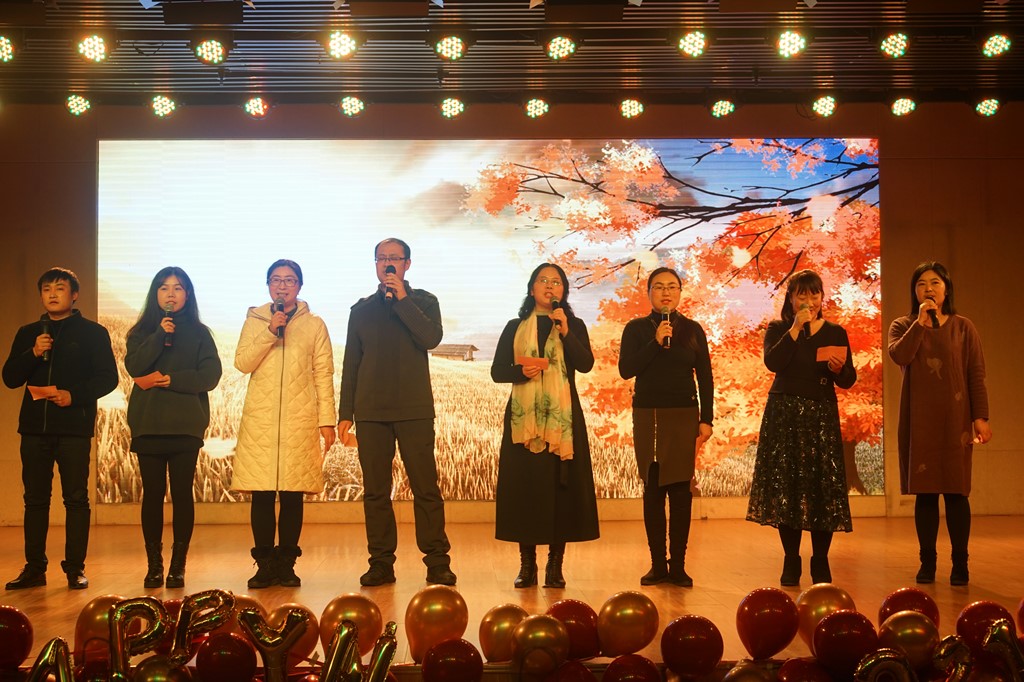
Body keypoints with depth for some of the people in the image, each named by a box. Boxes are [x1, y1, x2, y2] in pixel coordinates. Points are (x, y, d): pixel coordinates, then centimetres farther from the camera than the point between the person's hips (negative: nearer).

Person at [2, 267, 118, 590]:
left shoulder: (93, 332, 4)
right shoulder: (28, 333, 15)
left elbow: (107, 377, -2)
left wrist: (74, 395, -15)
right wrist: (33, 353, -8)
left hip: (75, 426, -3)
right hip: (35, 426, 4)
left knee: (76, 499, -3)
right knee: (35, 499, 5)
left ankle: (75, 569, 2)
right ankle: (34, 568, 10)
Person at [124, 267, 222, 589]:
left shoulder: (199, 332, 9)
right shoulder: (142, 331, 13)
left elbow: (211, 375, -2)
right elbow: (134, 366, -5)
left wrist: (169, 379, -10)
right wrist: (160, 336, -12)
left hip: (186, 424, -1)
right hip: (148, 423, 1)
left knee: (182, 493, -2)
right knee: (153, 493, 0)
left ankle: (178, 566, 3)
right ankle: (154, 565, 7)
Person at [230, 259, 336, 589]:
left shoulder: (314, 325, 10)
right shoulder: (254, 321, 13)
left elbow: (324, 375, 6)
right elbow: (242, 363, 1)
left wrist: (327, 420, -1)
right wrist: (270, 331, -9)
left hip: (300, 420, -1)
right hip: (260, 418, 1)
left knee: (293, 495, -1)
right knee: (262, 495, -3)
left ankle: (286, 564, 7)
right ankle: (265, 565, 5)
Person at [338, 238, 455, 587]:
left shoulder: (423, 302, 10)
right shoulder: (361, 309, 16)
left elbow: (431, 338, -10)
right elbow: (351, 364, 15)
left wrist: (402, 299, -9)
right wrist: (345, 412, 8)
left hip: (414, 410, -2)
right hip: (371, 412, 3)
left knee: (425, 487, -5)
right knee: (375, 490, 2)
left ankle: (437, 561, 0)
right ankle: (381, 563, 9)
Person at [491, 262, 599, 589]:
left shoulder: (574, 325, 10)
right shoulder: (515, 327, 12)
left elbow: (586, 364, -5)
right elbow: (497, 371, 8)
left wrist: (565, 332, -17)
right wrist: (522, 370, -12)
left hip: (562, 416, 0)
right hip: (523, 415, 1)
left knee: (561, 485, -4)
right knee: (524, 485, -3)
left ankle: (555, 565, 1)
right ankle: (527, 565, 4)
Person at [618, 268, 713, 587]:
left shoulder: (692, 329, 7)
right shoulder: (636, 329, 5)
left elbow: (705, 378, 7)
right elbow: (626, 369, -6)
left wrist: (706, 419, 1)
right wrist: (656, 342, -14)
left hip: (684, 416, 0)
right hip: (647, 416, 0)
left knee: (680, 489, -4)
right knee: (652, 490, 0)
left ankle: (678, 565, 1)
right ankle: (658, 564, 5)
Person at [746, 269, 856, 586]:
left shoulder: (835, 333, 10)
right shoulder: (778, 329, 7)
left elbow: (849, 380, 8)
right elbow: (772, 362, -13)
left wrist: (838, 369, -13)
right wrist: (796, 328, -13)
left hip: (822, 417, 1)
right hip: (784, 415, -1)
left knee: (824, 486, -3)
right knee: (786, 486, -1)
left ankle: (821, 562, 6)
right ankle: (791, 561, 9)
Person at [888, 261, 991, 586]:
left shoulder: (963, 327, 6)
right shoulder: (903, 325, 8)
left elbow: (976, 374, 3)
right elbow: (899, 355, -12)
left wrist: (980, 416, -4)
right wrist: (921, 322, -13)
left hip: (954, 419, -1)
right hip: (918, 419, 1)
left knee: (955, 491, -2)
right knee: (924, 491, 2)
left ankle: (960, 563, 5)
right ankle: (927, 562, 9)